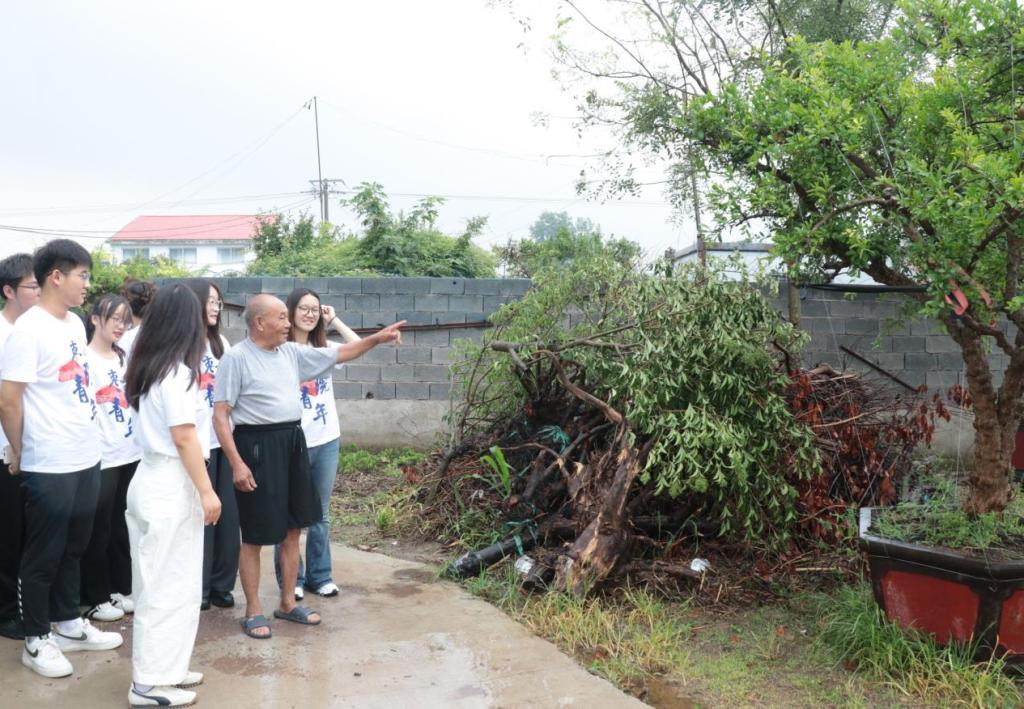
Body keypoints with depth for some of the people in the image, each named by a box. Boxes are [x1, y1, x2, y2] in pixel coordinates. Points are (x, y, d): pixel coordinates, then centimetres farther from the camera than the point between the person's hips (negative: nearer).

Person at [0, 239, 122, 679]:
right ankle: (36, 641, 22)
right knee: (43, 556, 7)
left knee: (74, 549, 19)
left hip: (86, 459, 7)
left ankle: (68, 625, 34)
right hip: (49, 467, -7)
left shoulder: (76, 324, 9)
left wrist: (88, 441, 16)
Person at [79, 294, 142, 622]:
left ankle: (120, 589, 25)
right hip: (100, 458, -6)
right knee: (98, 530, 4)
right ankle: (95, 598, 15)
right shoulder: (85, 358, -7)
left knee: (122, 527, 13)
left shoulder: (124, 358, 14)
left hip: (130, 453, 6)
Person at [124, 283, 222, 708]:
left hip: (157, 483, 9)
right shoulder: (176, 372, -16)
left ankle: (165, 669, 26)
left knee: (163, 584, 16)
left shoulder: (150, 367, 10)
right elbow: (184, 437, -19)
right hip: (171, 489, -9)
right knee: (168, 586, 0)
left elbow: (164, 429, 11)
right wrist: (207, 491, -16)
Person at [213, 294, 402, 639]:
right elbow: (220, 415, -14)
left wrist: (377, 338, 8)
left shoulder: (291, 352, 8)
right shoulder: (237, 358, -12)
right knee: (255, 535, 3)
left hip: (292, 442, 7)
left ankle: (288, 603, 29)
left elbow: (338, 354, 16)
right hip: (257, 446, -7)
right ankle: (253, 611, 19)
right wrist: (236, 463, -19)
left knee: (293, 528, 14)